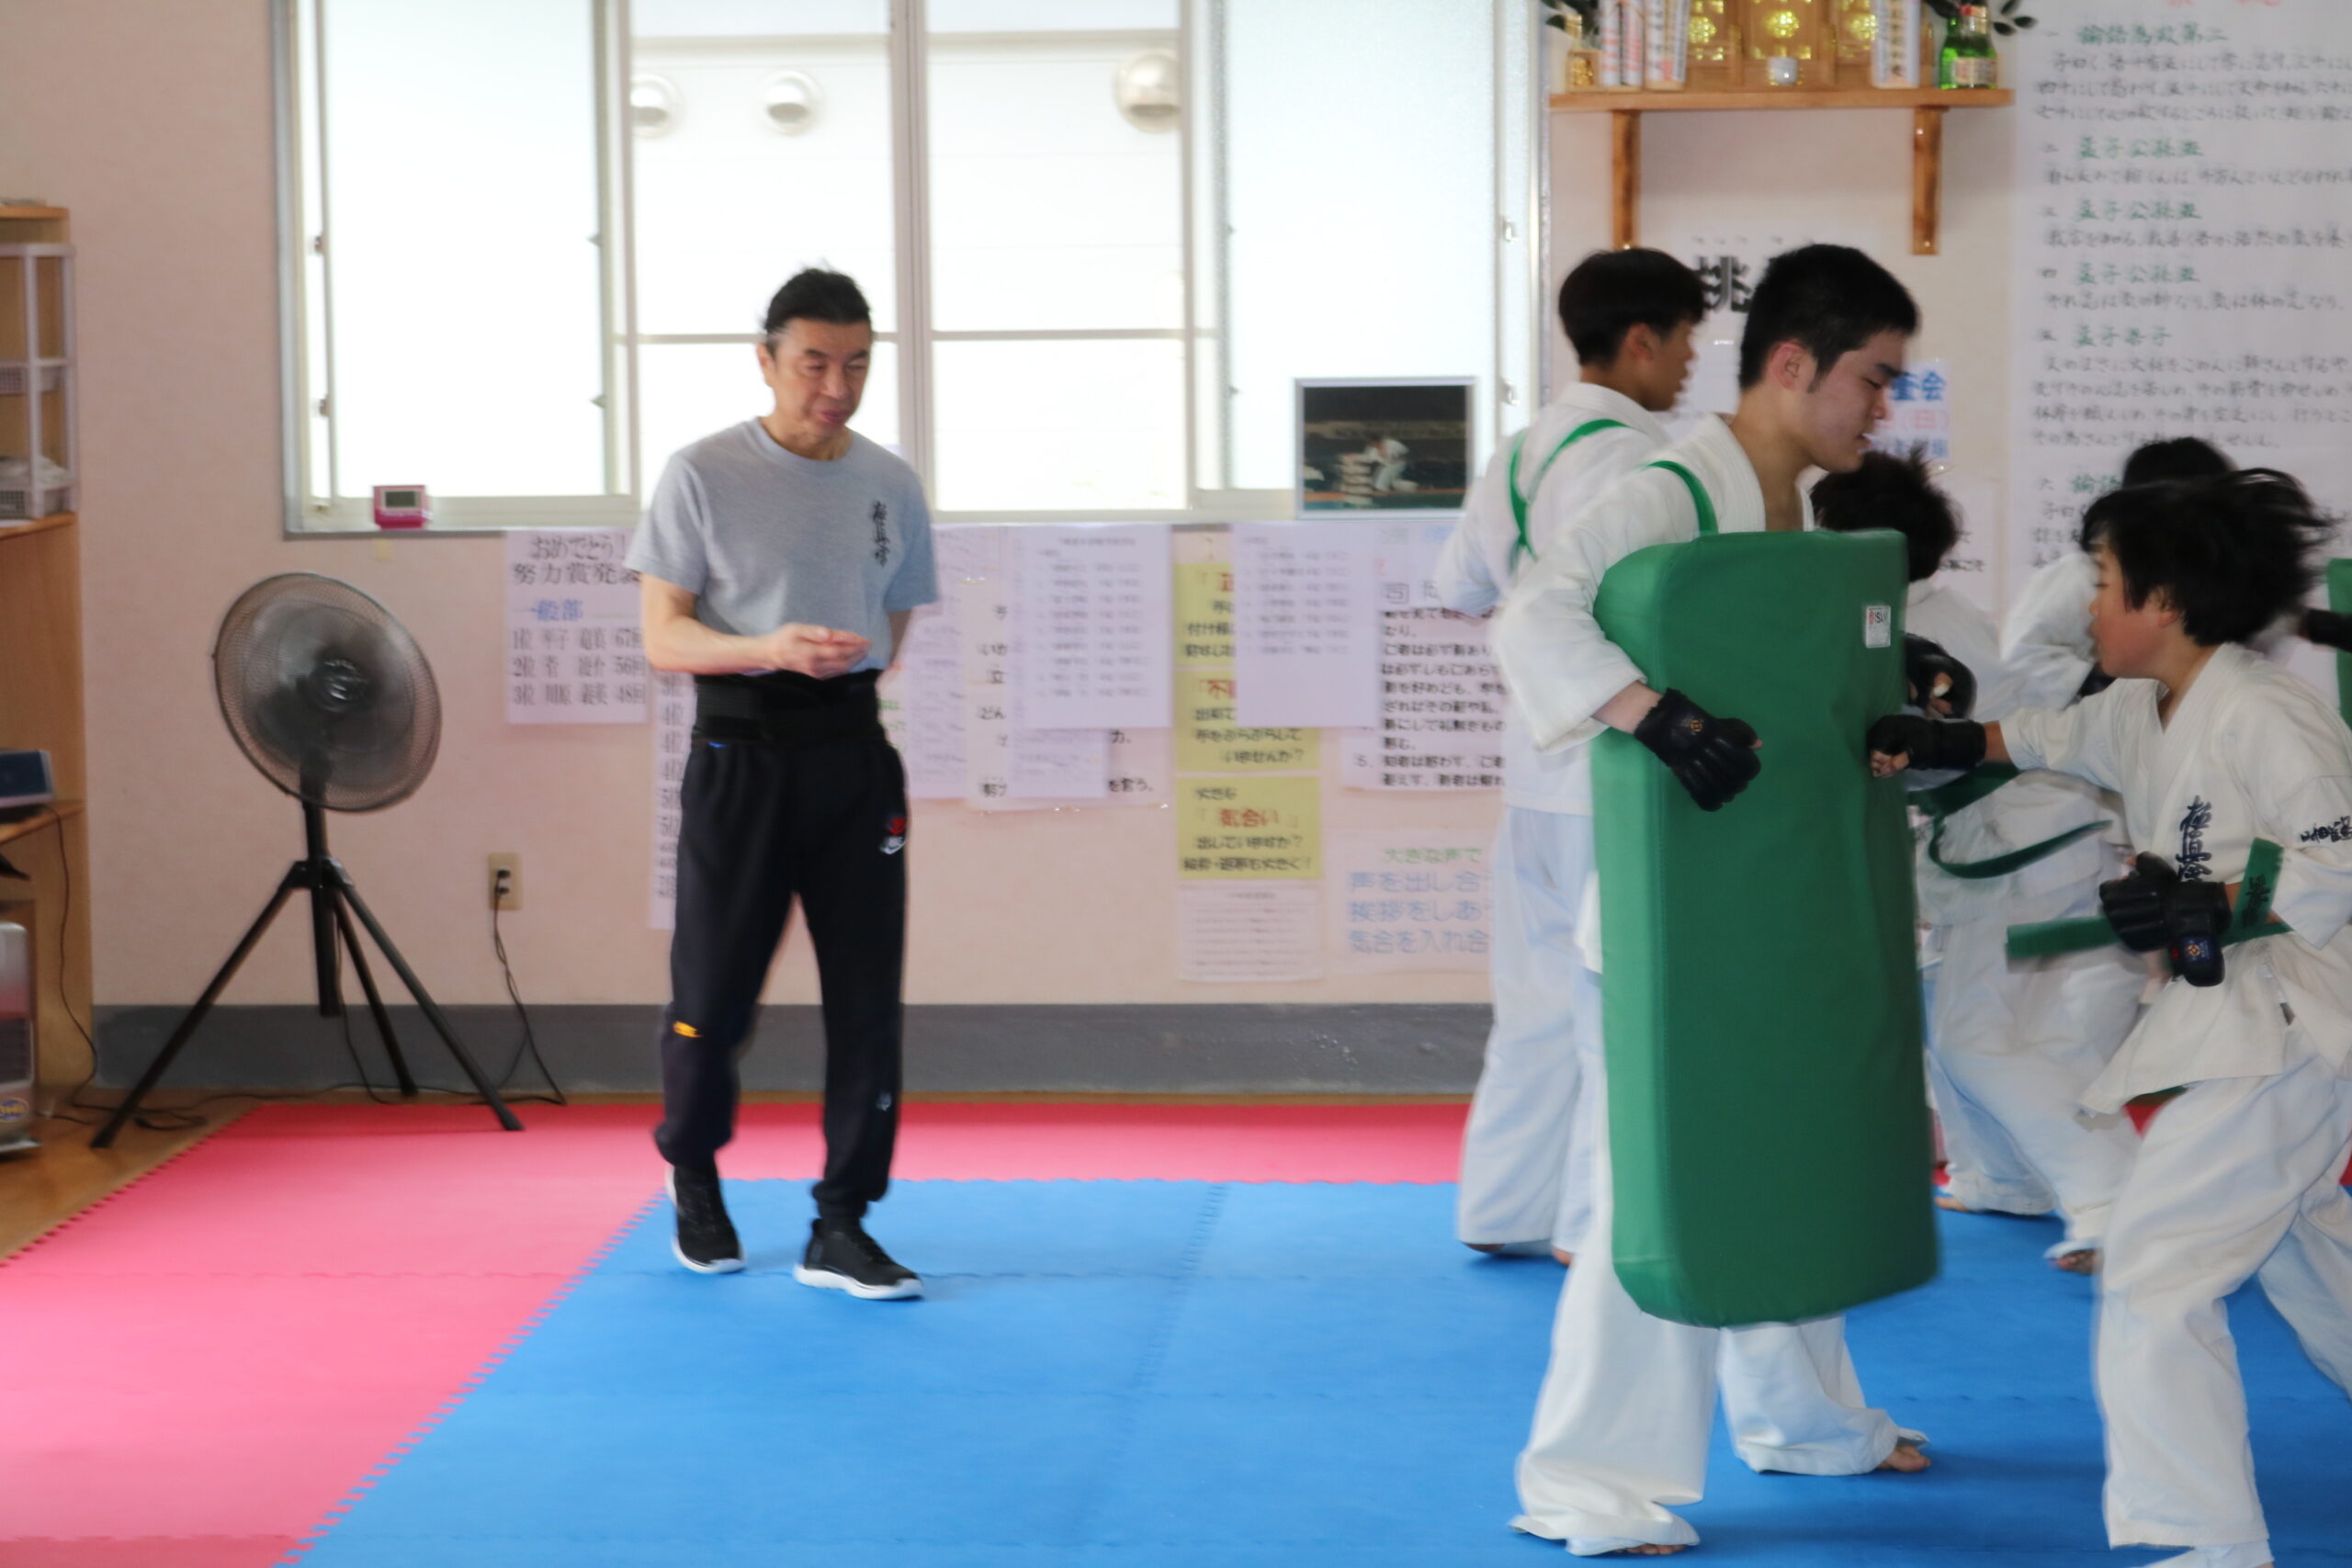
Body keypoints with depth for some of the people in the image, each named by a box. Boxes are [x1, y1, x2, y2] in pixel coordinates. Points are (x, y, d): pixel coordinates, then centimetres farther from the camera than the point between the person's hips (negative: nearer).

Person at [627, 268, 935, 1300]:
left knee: (867, 993, -1)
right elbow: (664, 638, -8)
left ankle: (839, 1230, 7)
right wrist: (771, 649, -23)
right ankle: (692, 1174, 29)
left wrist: (843, 670, 9)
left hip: (852, 750, 4)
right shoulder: (705, 476, -4)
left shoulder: (890, 485, 8)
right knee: (714, 992, 0)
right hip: (740, 750, -3)